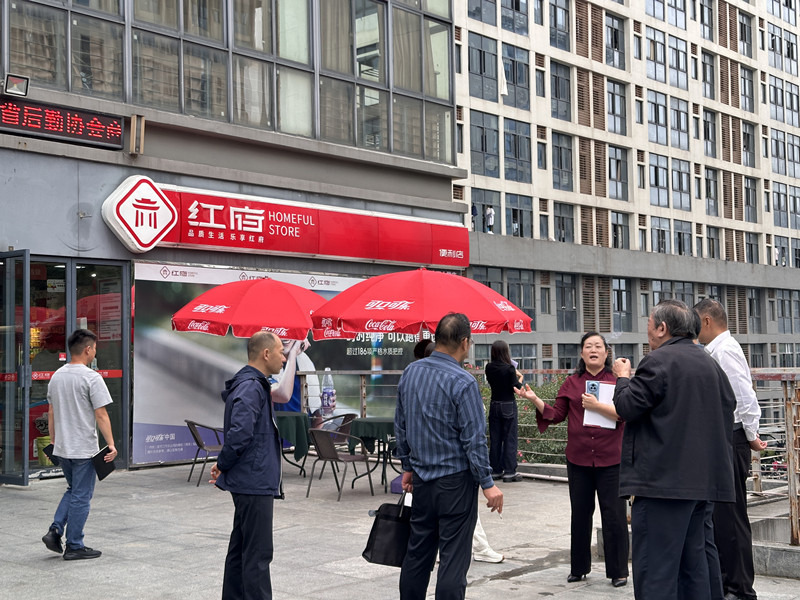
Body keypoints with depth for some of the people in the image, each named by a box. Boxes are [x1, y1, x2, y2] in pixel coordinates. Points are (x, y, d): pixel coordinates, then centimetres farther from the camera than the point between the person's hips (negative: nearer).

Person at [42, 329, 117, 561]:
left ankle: (55, 530, 10)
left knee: (73, 490, 24)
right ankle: (74, 547, 8)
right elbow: (101, 414, -17)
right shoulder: (91, 377, -16)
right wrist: (111, 444, -12)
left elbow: (51, 412, 14)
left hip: (61, 448, 8)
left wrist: (54, 441, 22)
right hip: (83, 449, -8)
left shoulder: (57, 376, 8)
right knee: (81, 497, 2)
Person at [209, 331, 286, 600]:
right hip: (255, 483, -10)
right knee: (257, 555, -6)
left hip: (249, 483, 10)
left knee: (240, 549, 17)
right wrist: (224, 465, -16)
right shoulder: (251, 388, -18)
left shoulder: (253, 385, 16)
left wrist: (223, 465, 14)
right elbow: (240, 432, -30)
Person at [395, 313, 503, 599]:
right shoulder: (462, 382, -17)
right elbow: (474, 438, -17)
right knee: (453, 557, 0)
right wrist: (487, 483, -10)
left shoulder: (410, 372, 4)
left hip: (422, 479, 7)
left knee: (417, 551, 16)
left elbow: (400, 425, 12)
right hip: (455, 479, -6)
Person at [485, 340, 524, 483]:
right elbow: (516, 388, -14)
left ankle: (495, 471, 14)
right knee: (510, 439, 1)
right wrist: (520, 378, 4)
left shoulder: (489, 368, 0)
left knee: (495, 439, 10)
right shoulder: (509, 368, -15)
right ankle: (509, 472, 2)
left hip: (494, 405, 5)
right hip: (508, 405, -5)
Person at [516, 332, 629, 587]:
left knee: (614, 514, 0)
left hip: (610, 460, -3)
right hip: (578, 459, 3)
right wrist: (535, 400, -5)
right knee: (580, 513, 11)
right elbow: (556, 414, 7)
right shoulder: (571, 382, 9)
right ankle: (579, 568, 24)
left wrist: (597, 406, -21)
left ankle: (618, 571, 13)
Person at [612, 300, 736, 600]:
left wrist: (622, 377, 7)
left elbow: (626, 407, -11)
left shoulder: (658, 361, -12)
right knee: (693, 561, 17)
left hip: (664, 481, -9)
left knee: (656, 567, -6)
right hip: (703, 479, 9)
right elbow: (727, 412, 18)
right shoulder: (710, 363, 15)